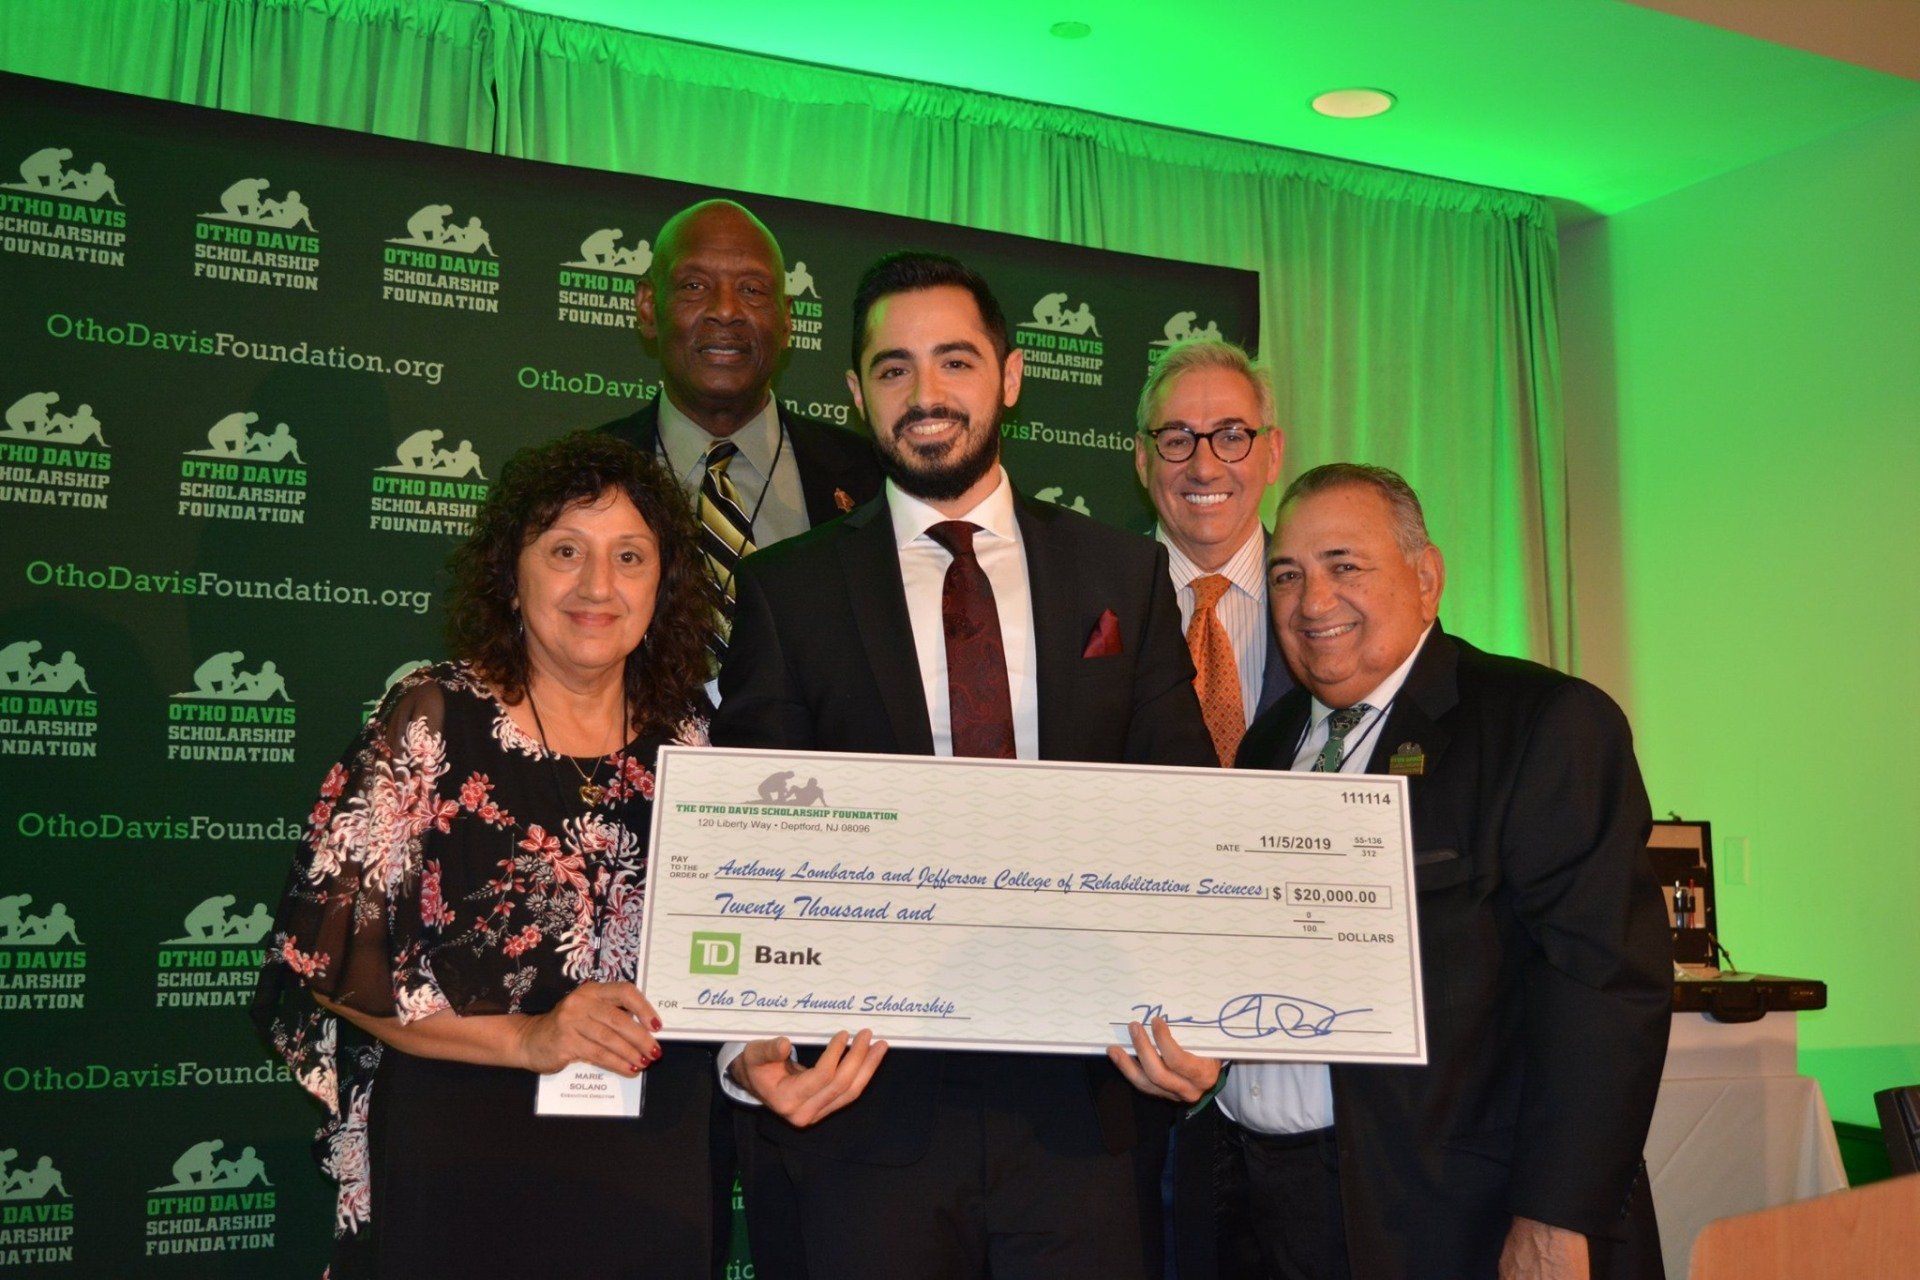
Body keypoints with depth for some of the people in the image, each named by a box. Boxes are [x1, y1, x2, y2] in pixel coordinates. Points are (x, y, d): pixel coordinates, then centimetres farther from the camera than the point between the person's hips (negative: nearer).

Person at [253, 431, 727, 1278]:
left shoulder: (688, 747, 3)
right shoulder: (432, 721, -7)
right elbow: (330, 954, -10)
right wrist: (525, 1039, -17)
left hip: (653, 1172, 4)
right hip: (455, 1171, -3)